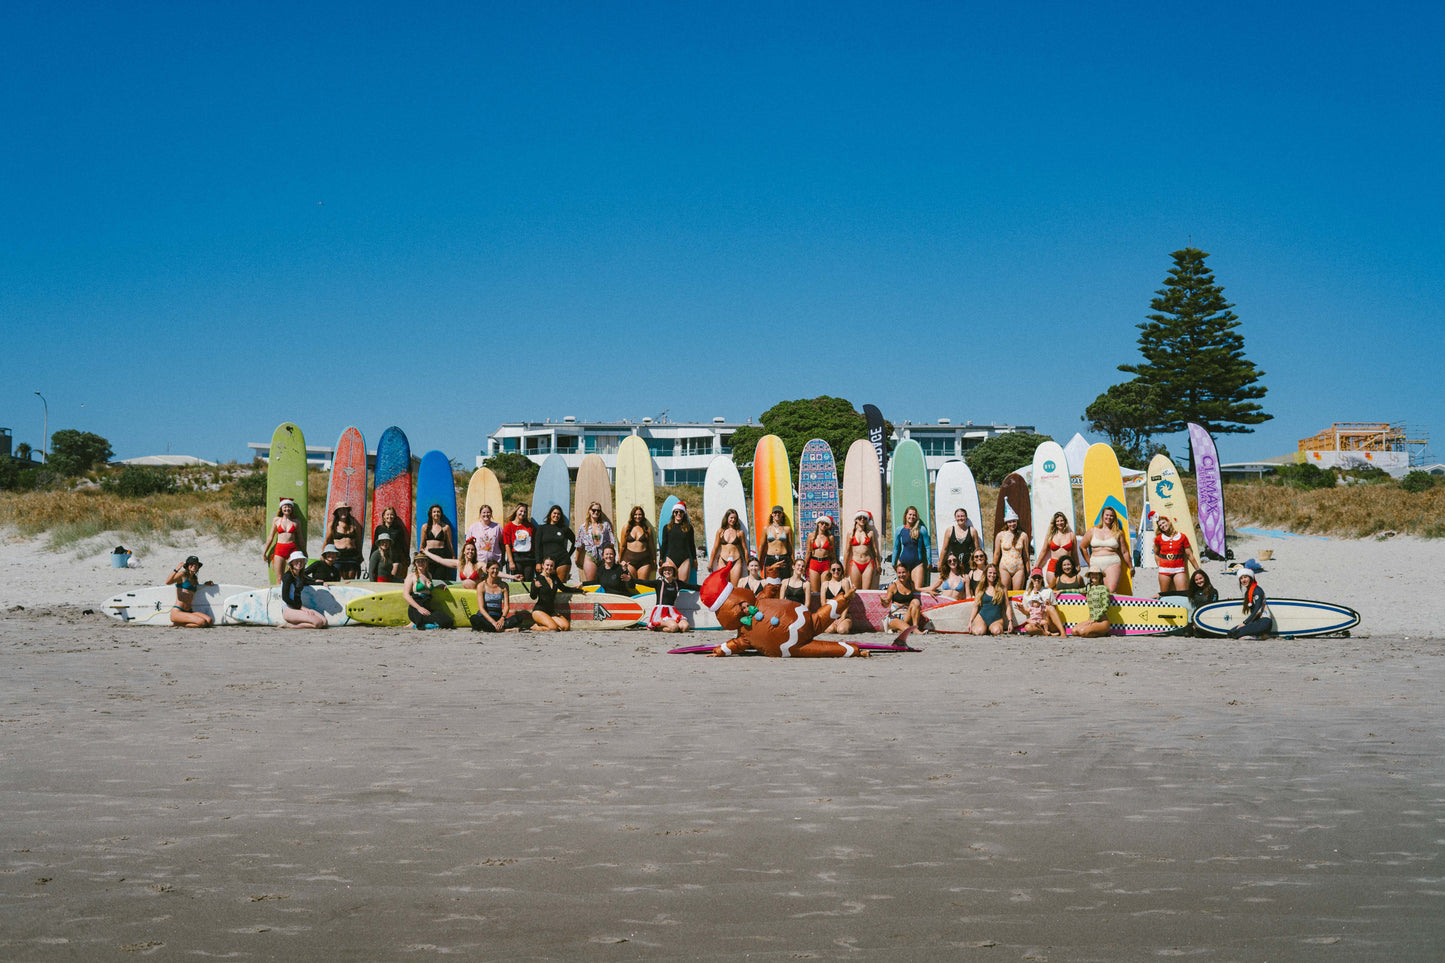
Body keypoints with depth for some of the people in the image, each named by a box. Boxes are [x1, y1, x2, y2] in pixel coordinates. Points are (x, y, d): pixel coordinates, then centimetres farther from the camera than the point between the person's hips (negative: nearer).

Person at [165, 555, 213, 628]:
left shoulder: (195, 578, 19)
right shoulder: (182, 574, -2)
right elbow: (167, 582, -20)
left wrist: (205, 584, 23)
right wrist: (177, 569, -22)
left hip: (189, 612, 8)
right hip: (177, 612, -8)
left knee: (209, 621, -18)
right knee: (202, 622, -26)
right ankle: (176, 623, -3)